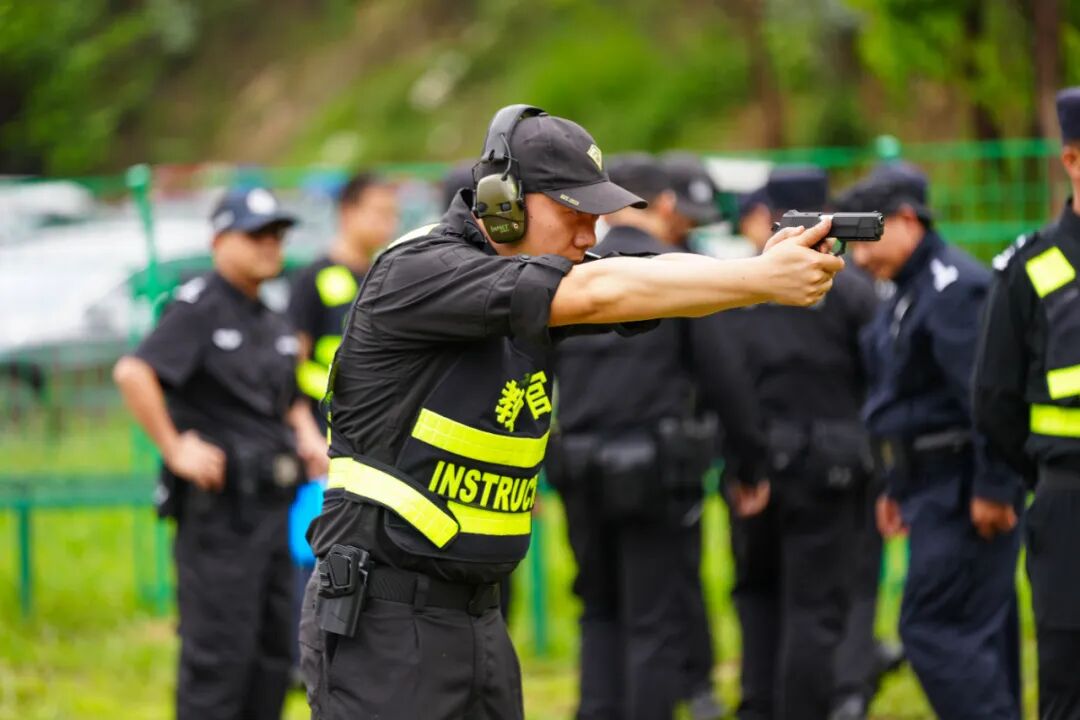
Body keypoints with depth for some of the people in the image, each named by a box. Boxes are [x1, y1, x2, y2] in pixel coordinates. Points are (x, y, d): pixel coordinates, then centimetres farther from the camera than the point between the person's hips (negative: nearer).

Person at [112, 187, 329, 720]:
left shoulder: (271, 321, 18)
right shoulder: (199, 306, -10)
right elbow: (133, 374, -23)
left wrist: (307, 435, 13)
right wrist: (175, 449, -20)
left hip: (270, 506, 9)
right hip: (218, 504, -9)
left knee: (273, 650, 10)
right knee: (219, 653, -10)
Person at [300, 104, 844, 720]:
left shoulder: (531, 288, 9)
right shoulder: (419, 271, -15)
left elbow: (653, 282, -2)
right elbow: (596, 293, -24)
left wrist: (767, 265, -24)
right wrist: (767, 280, -25)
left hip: (479, 617, 8)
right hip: (385, 618, -8)